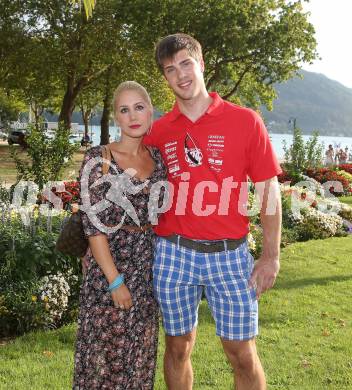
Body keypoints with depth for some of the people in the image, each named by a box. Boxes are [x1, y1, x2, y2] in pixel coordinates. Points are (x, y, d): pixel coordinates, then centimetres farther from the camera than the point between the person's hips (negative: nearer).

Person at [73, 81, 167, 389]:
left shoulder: (158, 157, 6)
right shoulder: (98, 159, -11)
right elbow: (94, 225, -14)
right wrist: (115, 280, -16)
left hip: (150, 268, 5)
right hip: (111, 264, -5)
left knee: (140, 354, 14)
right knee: (106, 352, 5)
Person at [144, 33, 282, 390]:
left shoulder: (244, 121, -2)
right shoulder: (157, 131, 5)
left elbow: (269, 189, -1)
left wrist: (271, 256, -4)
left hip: (230, 254, -1)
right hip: (173, 253, 2)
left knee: (243, 355, 5)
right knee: (178, 348, 13)